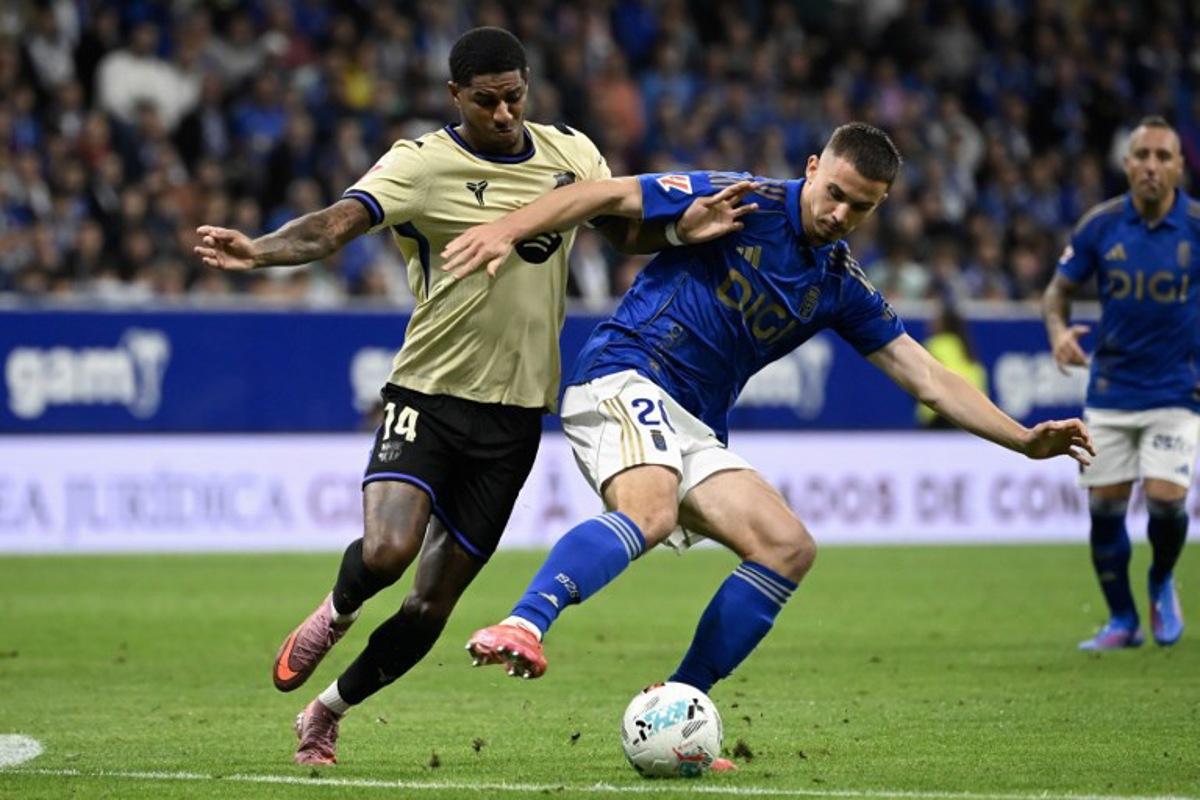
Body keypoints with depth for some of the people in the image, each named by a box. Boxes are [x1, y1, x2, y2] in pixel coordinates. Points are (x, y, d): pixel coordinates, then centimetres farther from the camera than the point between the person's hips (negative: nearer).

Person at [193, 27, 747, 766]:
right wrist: (260, 251, -43)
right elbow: (336, 225, -23)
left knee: (434, 601, 5)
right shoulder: (423, 164, -10)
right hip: (429, 394, -4)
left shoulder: (572, 155, 6)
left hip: (516, 411, 4)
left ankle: (327, 715, 28)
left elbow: (626, 228, 20)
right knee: (387, 550, -27)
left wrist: (684, 229, -3)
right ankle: (334, 615, 11)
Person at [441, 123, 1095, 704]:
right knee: (649, 513, -36)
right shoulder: (744, 204, -5)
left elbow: (928, 380, 15)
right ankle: (522, 626, -55)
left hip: (696, 432, 8)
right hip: (623, 376, -7)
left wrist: (1025, 440, 6)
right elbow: (608, 195, -9)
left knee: (788, 549, -6)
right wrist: (508, 229, -22)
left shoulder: (839, 287, 14)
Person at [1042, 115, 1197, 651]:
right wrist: (1058, 330, -15)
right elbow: (1058, 290, 5)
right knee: (1104, 505, 0)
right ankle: (1123, 620, 20)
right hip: (1111, 390, 2)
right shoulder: (1100, 225, -5)